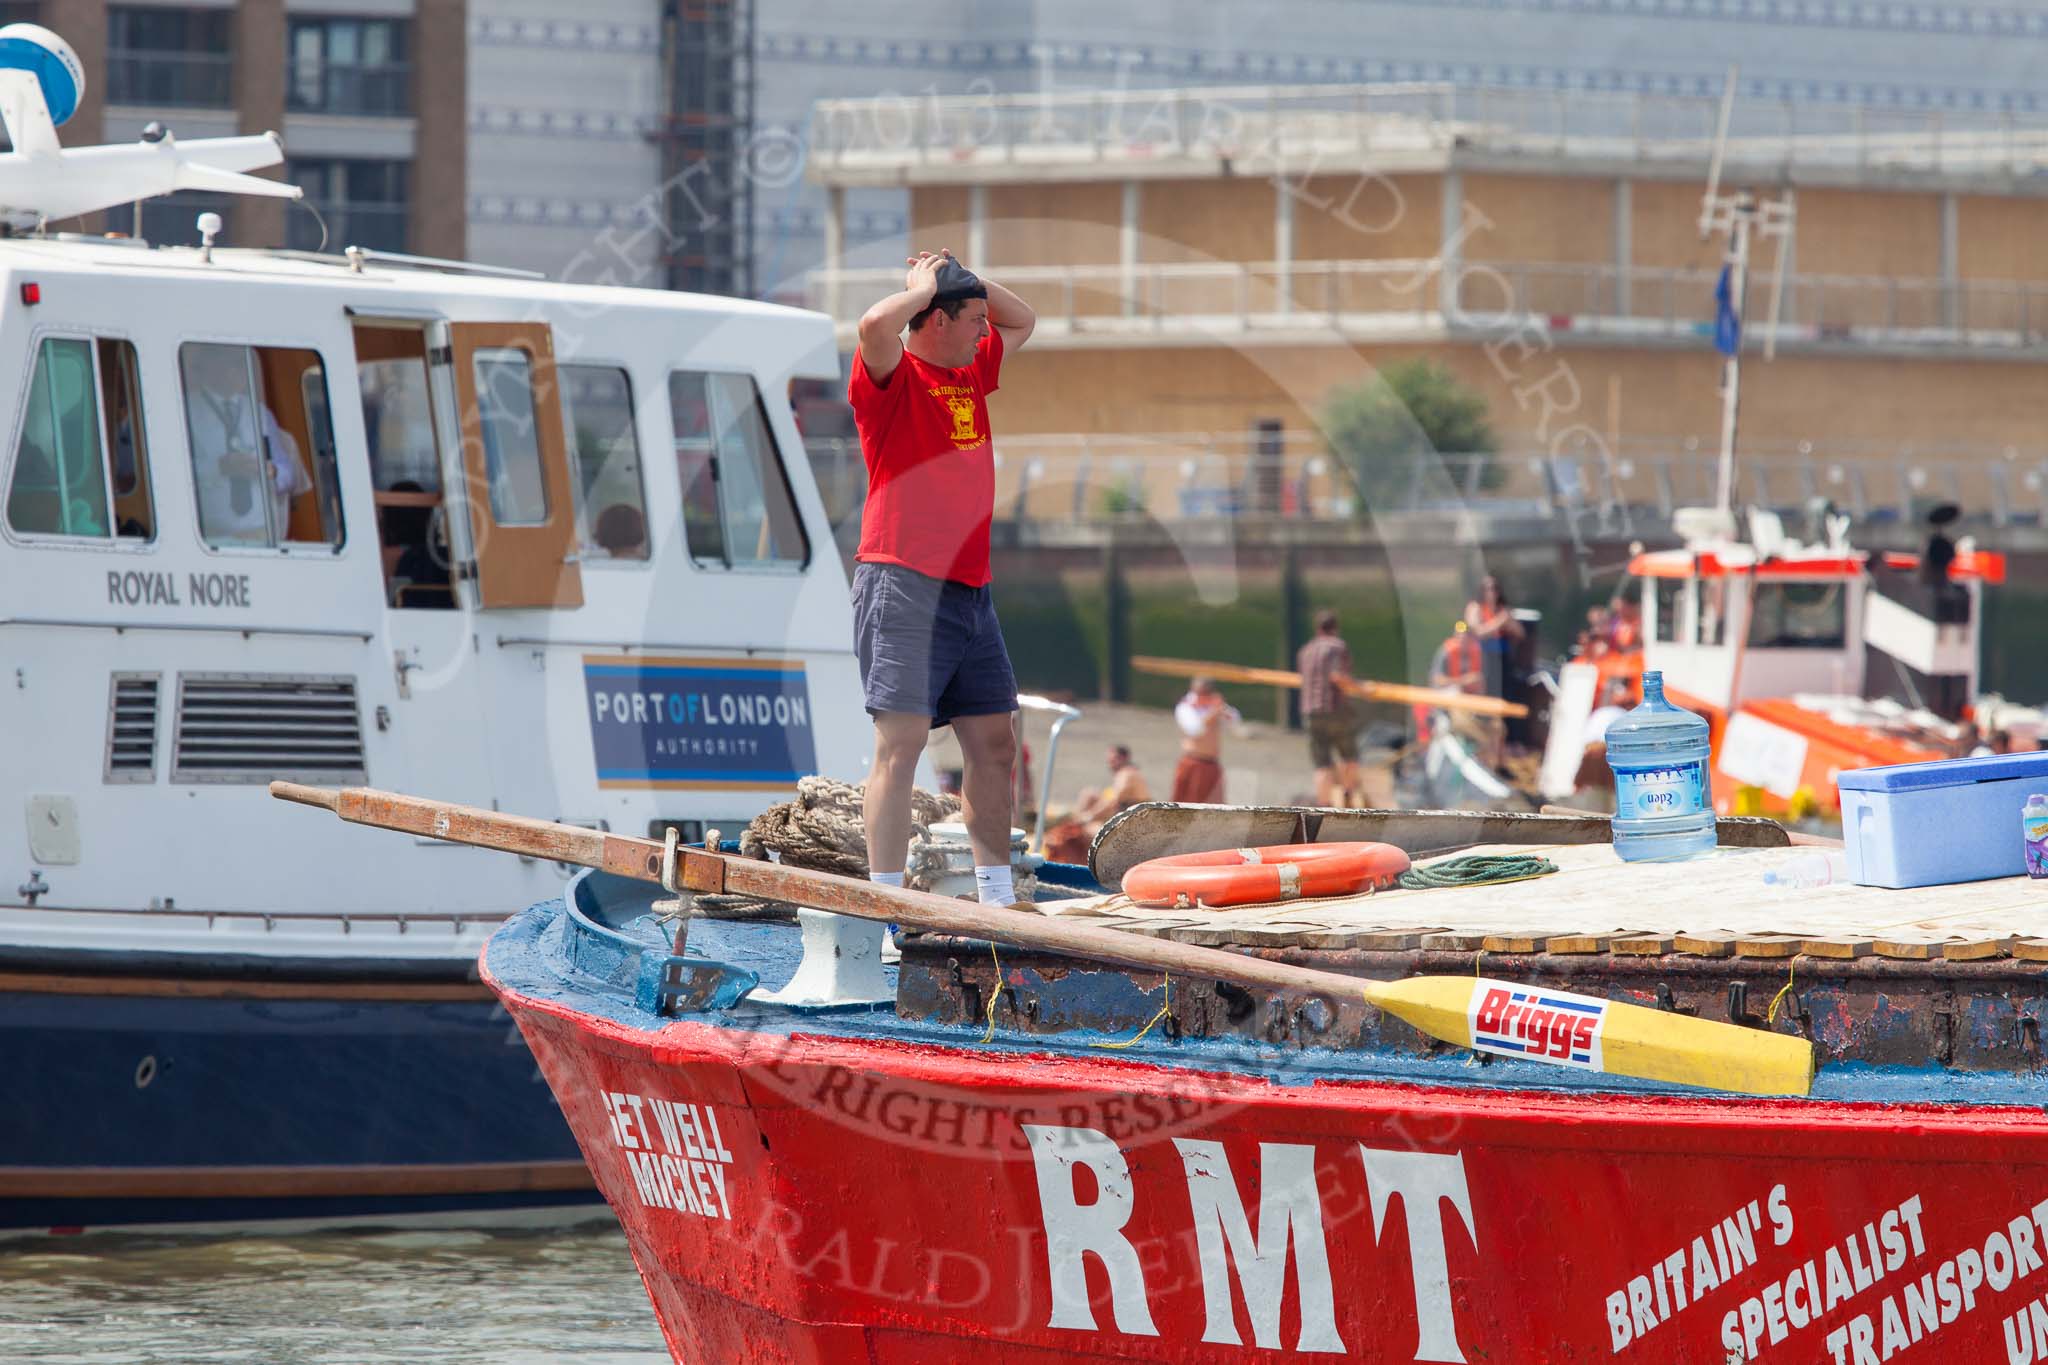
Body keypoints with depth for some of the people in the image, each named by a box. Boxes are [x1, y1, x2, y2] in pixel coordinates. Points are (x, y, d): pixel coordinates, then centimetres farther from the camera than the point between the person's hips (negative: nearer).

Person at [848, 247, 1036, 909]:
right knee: (902, 742, -13)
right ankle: (887, 906, -15)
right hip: (903, 585, -9)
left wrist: (967, 279, 16)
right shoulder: (891, 377, -6)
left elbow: (1022, 321, 34)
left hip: (970, 591, 9)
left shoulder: (970, 373, 18)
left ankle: (996, 896, 19)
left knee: (993, 744, 11)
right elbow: (877, 322, -28)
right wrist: (926, 284, -9)